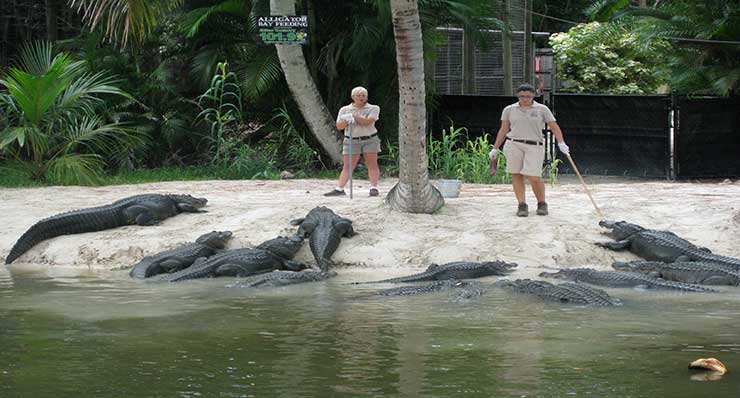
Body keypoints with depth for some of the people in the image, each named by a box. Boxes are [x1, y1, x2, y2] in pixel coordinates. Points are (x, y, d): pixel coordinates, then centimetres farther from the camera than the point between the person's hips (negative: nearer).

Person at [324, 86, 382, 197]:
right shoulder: (345, 110, 8)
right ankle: (339, 189, -6)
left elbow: (368, 122, -15)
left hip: (370, 140, -1)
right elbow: (339, 126, 1)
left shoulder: (373, 109, 1)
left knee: (372, 164, -6)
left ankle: (374, 188, -7)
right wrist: (347, 120, -18)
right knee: (347, 166, -2)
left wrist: (353, 116, -16)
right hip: (351, 141, 1)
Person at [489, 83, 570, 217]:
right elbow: (503, 130, 14)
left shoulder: (542, 109, 5)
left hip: (534, 147, -2)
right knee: (516, 176, -2)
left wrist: (561, 143, -12)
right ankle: (522, 205, 5)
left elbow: (554, 127, 3)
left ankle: (542, 204, 10)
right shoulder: (509, 110, 9)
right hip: (513, 144, 2)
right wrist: (495, 149, 11)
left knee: (534, 178, -10)